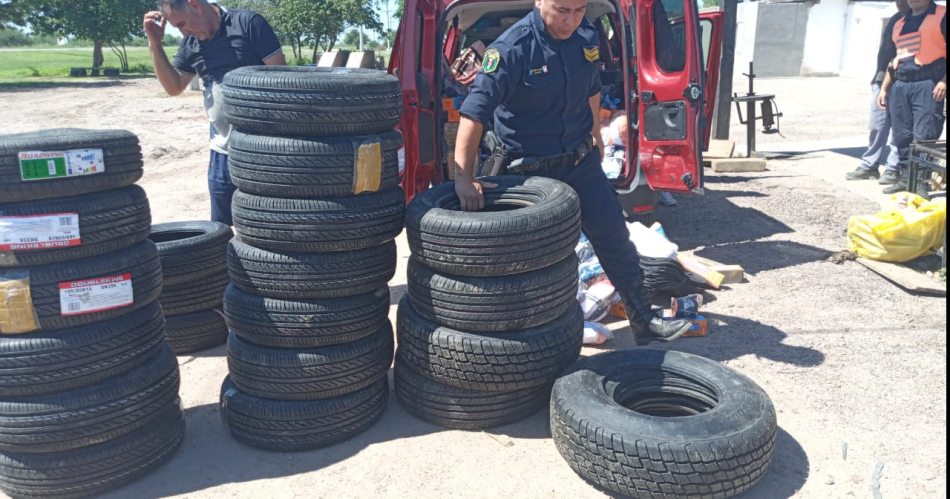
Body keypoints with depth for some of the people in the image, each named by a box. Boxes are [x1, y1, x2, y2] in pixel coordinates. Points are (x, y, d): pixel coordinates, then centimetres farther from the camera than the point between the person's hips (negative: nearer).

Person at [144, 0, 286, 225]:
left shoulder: (248, 23, -9)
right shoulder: (190, 43, 10)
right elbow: (174, 87, 13)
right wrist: (155, 44, 2)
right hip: (222, 151, 6)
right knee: (220, 226, 14)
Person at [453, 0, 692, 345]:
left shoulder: (588, 38, -3)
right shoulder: (512, 49, -22)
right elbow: (474, 113, -26)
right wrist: (464, 177, -32)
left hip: (582, 160, 5)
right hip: (532, 170, -5)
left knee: (615, 238, 7)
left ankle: (645, 322, 20)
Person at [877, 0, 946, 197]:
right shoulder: (900, 23, 20)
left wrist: (944, 81, -15)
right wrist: (884, 89, 17)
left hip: (927, 84, -6)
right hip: (899, 86, 6)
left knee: (923, 137, -9)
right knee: (902, 136, 6)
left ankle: (920, 182, -6)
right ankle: (906, 178, 15)